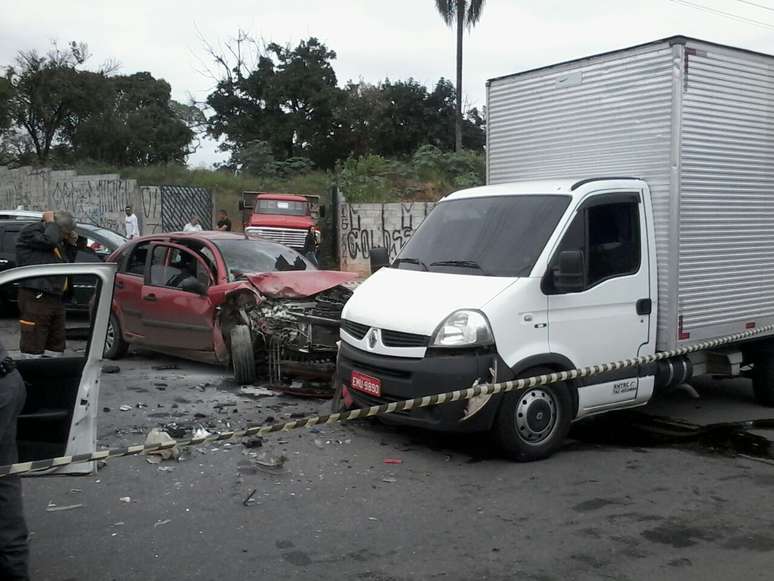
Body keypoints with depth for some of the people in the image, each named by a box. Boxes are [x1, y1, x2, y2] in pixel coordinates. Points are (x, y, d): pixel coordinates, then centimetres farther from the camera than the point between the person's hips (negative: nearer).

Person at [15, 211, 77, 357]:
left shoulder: (58, 241, 20)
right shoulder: (30, 233, -6)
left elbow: (68, 264, 24)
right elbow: (49, 241, -25)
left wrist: (71, 244, 13)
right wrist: (50, 222, -9)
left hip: (56, 299, 9)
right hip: (36, 298, -9)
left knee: (56, 345, 12)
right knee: (33, 345, -9)